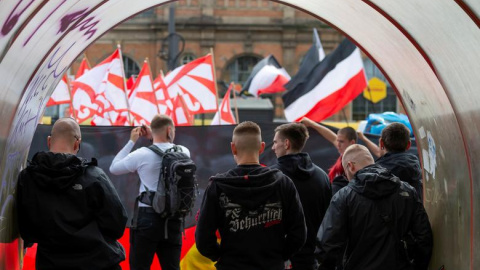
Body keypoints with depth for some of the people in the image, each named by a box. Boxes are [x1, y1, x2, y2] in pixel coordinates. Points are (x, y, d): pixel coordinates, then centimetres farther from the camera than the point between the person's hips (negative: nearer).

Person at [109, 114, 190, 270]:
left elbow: (114, 168, 9)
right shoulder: (183, 152, 3)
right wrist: (153, 138, 24)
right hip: (174, 220, 3)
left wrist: (132, 141, 12)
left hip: (148, 218, -3)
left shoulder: (142, 154, -7)